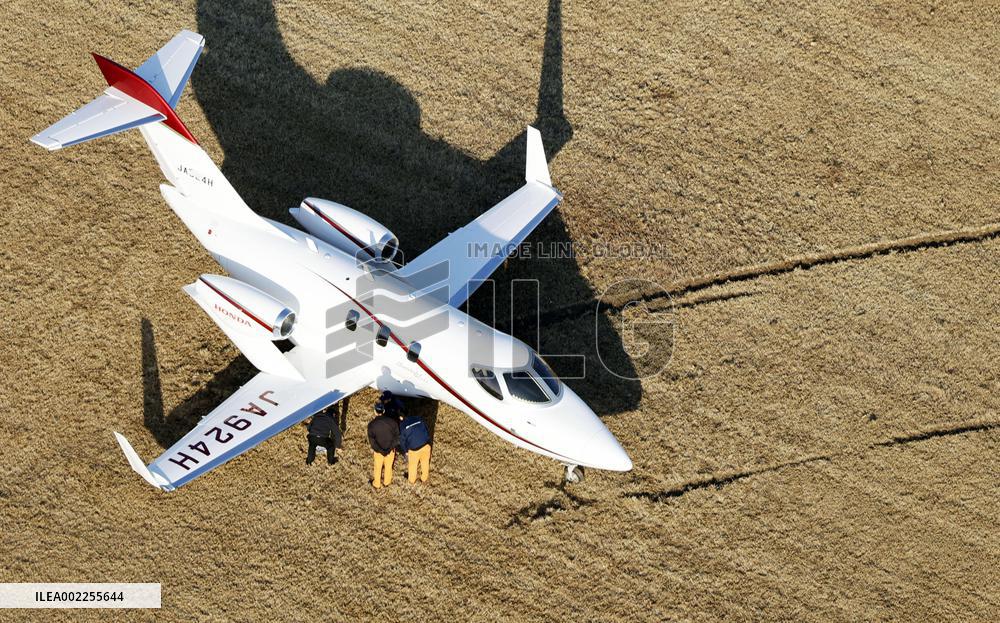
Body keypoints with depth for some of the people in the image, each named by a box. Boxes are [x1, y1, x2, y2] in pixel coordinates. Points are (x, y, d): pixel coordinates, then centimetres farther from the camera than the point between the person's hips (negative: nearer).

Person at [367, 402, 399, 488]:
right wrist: (390, 447, -5)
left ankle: (377, 484, 43)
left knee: (378, 468, 23)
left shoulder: (371, 424, -20)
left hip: (378, 451, -1)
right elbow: (397, 436, -12)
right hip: (391, 450, 1)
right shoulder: (392, 421, -17)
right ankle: (387, 482, 47)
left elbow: (372, 441, -18)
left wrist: (381, 451, -9)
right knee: (388, 467, 25)